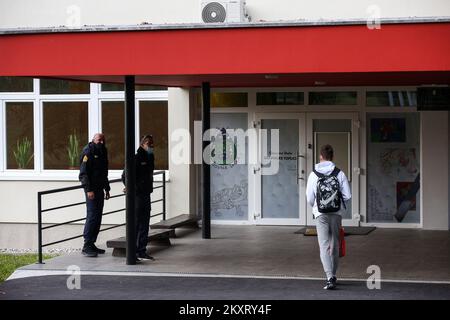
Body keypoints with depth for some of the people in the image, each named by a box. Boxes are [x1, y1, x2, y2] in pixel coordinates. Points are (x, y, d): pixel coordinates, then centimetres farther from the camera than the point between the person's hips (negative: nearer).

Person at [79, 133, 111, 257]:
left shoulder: (103, 152, 17)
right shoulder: (88, 151, -10)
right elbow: (83, 173, -16)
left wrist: (107, 189, 24)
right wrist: (88, 190, -23)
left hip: (100, 189, 9)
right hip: (91, 190, -9)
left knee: (98, 217, 9)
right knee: (92, 216, -12)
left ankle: (92, 244, 15)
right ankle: (86, 246, -11)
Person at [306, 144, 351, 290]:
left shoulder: (313, 175, -4)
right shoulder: (339, 174, -3)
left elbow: (309, 198, -2)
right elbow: (347, 195, -5)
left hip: (321, 214, -2)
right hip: (337, 213, 2)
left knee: (324, 246, -3)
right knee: (335, 245, 16)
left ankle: (330, 277, -18)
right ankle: (333, 275, 28)